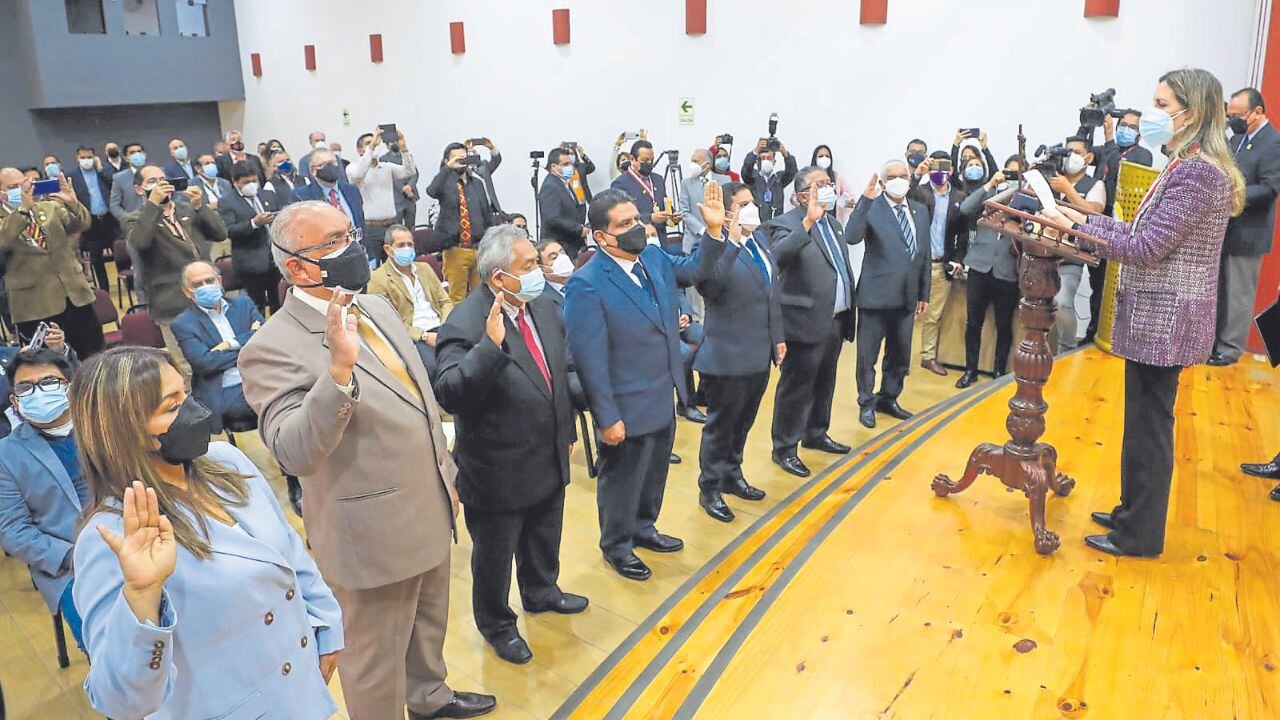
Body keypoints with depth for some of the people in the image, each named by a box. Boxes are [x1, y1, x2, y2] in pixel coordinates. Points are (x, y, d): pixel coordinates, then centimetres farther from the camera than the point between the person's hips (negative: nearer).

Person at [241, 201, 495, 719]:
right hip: (373, 535, -8)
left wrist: (447, 477, 17)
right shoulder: (274, 347, -21)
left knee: (429, 625, 29)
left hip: (429, 515, 8)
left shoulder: (375, 307, 3)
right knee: (376, 662, 14)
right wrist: (339, 369, -42)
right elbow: (293, 454, -31)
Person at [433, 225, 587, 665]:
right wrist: (492, 344, -46)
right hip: (500, 472, -7)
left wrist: (567, 431, 17)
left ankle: (541, 593, 56)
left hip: (549, 460, 7)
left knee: (545, 540, 29)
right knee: (495, 556, 16)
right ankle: (496, 625, 40)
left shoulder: (544, 307, -2)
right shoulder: (466, 326, -26)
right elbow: (449, 395, -36)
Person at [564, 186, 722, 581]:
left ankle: (643, 529, 49)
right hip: (628, 408, -7)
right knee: (622, 480, 14)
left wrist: (714, 229, 1)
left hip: (663, 400, 8)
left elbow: (694, 269, 18)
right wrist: (607, 417, -20)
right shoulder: (586, 285, -24)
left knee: (654, 473, 25)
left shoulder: (654, 257, -1)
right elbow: (590, 357, -23)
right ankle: (616, 546, 37)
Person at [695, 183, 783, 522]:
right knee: (721, 424, 7)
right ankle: (710, 489, 23)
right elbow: (708, 286, -38)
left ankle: (732, 476, 41)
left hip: (759, 354, 8)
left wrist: (777, 337, 17)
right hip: (728, 355, -8)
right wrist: (730, 241, -40)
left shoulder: (760, 240, 8)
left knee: (743, 422, 22)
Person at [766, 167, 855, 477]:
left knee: (824, 382, 20)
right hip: (807, 321, -8)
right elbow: (780, 254, -34)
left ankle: (816, 434, 36)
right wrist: (808, 221, -42)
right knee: (796, 385, 1)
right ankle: (784, 448, 13)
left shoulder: (833, 222, 13)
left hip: (836, 320, 8)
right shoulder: (787, 224, -13)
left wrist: (850, 311, 17)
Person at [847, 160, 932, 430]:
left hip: (907, 296, 6)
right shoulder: (871, 208, -9)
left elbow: (924, 254, 13)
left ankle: (888, 399, 35)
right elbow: (852, 237, -26)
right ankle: (867, 403, 22)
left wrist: (924, 294, 13)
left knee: (900, 354, 17)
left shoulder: (920, 211, 9)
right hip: (876, 294, -6)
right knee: (868, 354, 6)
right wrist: (866, 199, -33)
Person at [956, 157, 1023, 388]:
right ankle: (970, 370, 19)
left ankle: (1000, 371, 21)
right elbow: (965, 208, -6)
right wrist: (990, 184, -8)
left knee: (1004, 325, 7)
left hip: (1008, 271, -1)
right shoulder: (990, 192, 10)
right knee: (973, 322, 7)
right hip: (980, 264, 1)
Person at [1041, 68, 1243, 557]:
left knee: (1148, 426, 0)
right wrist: (1086, 218, 10)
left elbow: (1145, 247, -22)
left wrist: (1074, 227, -18)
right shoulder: (1186, 168, 12)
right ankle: (1133, 512, 32)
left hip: (1164, 320, -10)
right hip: (1156, 317, 10)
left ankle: (1140, 535, 13)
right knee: (1144, 422, 18)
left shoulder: (1199, 173, -19)